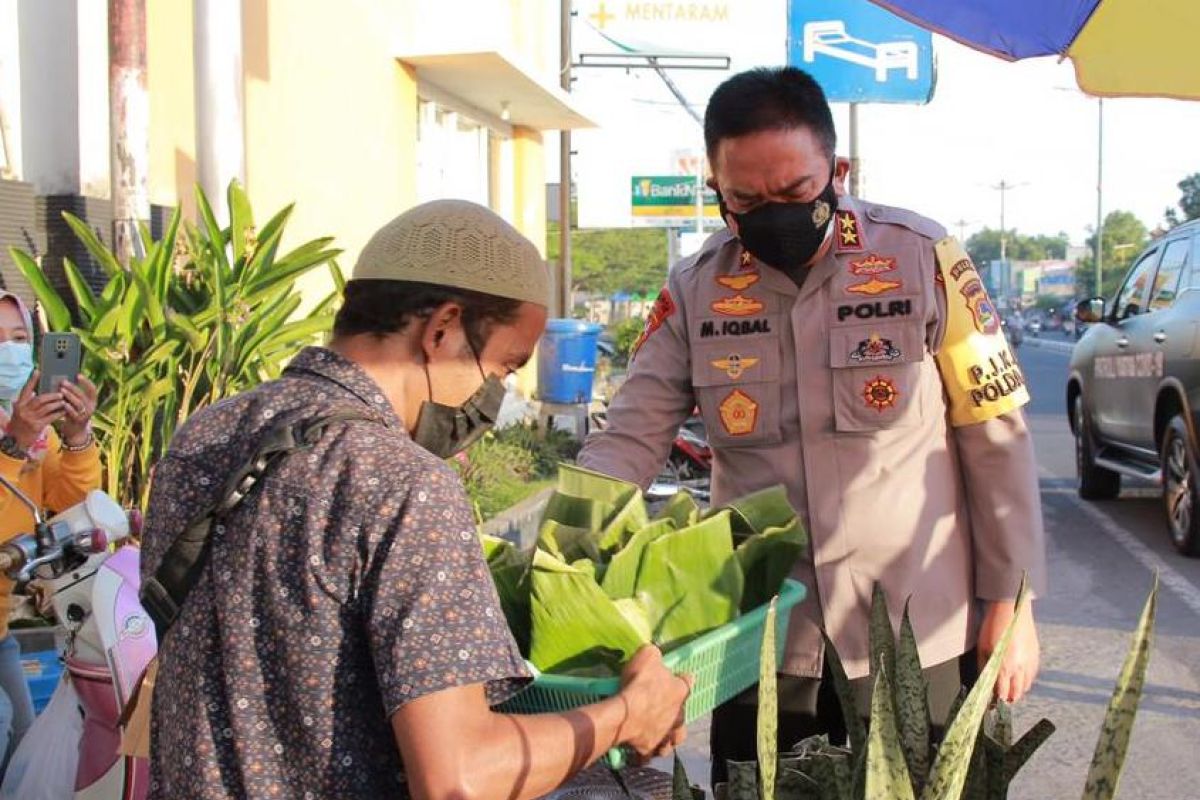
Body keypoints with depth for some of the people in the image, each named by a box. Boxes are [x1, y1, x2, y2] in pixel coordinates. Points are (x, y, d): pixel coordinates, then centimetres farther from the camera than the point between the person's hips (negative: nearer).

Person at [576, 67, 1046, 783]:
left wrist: (1011, 601, -3)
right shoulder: (695, 291, -1)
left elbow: (996, 436, -3)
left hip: (913, 635, -2)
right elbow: (629, 442, -3)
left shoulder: (924, 258, -8)